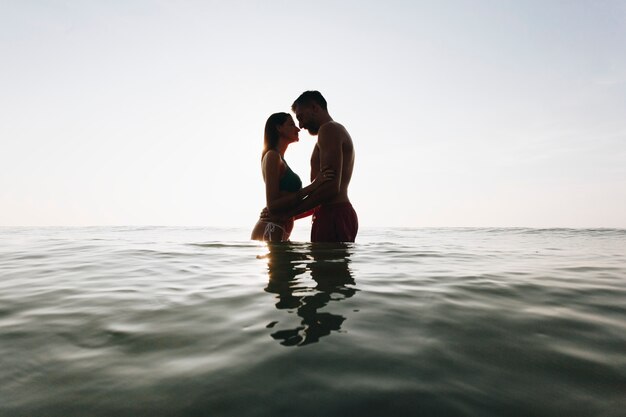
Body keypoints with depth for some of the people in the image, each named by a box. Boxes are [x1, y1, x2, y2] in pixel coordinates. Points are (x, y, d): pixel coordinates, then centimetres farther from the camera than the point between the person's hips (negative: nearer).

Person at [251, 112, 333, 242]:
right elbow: (272, 205, -17)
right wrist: (312, 187, -20)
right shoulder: (272, 156, -5)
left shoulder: (280, 159, 22)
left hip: (280, 235, 10)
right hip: (269, 233, -10)